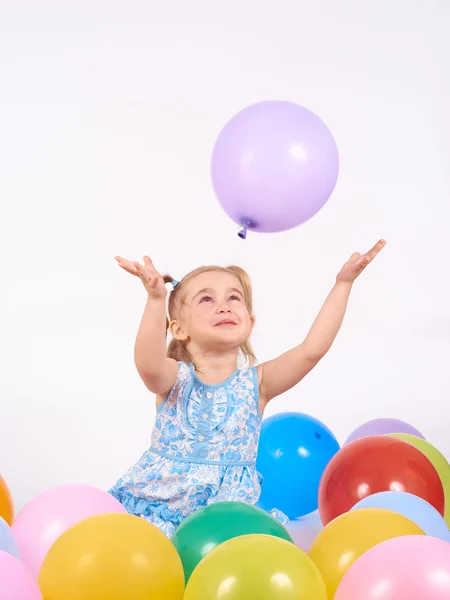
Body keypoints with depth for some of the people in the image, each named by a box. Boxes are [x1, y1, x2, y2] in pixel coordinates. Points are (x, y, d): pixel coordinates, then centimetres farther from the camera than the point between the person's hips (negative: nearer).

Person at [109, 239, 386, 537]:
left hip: (229, 512, 2)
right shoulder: (175, 378, -8)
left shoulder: (256, 383, -3)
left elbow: (312, 350, -16)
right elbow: (148, 365, -33)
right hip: (159, 503, -1)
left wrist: (343, 283, -21)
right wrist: (156, 299, -48)